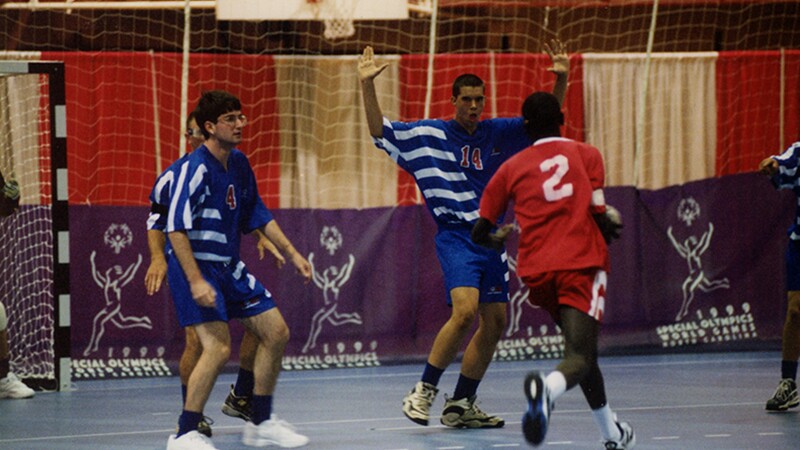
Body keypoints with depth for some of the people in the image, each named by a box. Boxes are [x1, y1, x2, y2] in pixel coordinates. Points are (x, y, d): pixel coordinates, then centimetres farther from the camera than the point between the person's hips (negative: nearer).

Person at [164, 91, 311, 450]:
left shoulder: (239, 163, 6)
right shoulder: (195, 168, -20)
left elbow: (258, 215, 19)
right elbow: (176, 229, -24)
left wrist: (291, 254, 16)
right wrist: (196, 282, -30)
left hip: (228, 266, 9)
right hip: (196, 266, -9)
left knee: (276, 333, 8)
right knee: (218, 346, -21)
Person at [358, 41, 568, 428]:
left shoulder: (497, 133, 9)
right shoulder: (429, 135, -1)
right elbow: (379, 131, -7)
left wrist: (560, 80, -2)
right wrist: (367, 85, -18)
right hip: (455, 237, -6)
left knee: (494, 323, 4)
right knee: (465, 310, -25)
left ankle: (461, 404, 15)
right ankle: (424, 390, -14)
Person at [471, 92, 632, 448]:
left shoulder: (511, 168, 14)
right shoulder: (586, 154, 9)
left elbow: (479, 234, 12)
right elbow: (599, 216, -4)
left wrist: (498, 240, 36)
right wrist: (610, 228, 20)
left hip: (536, 271, 3)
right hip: (581, 264, -3)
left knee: (581, 348, 23)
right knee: (579, 358, -13)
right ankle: (548, 388, -47)